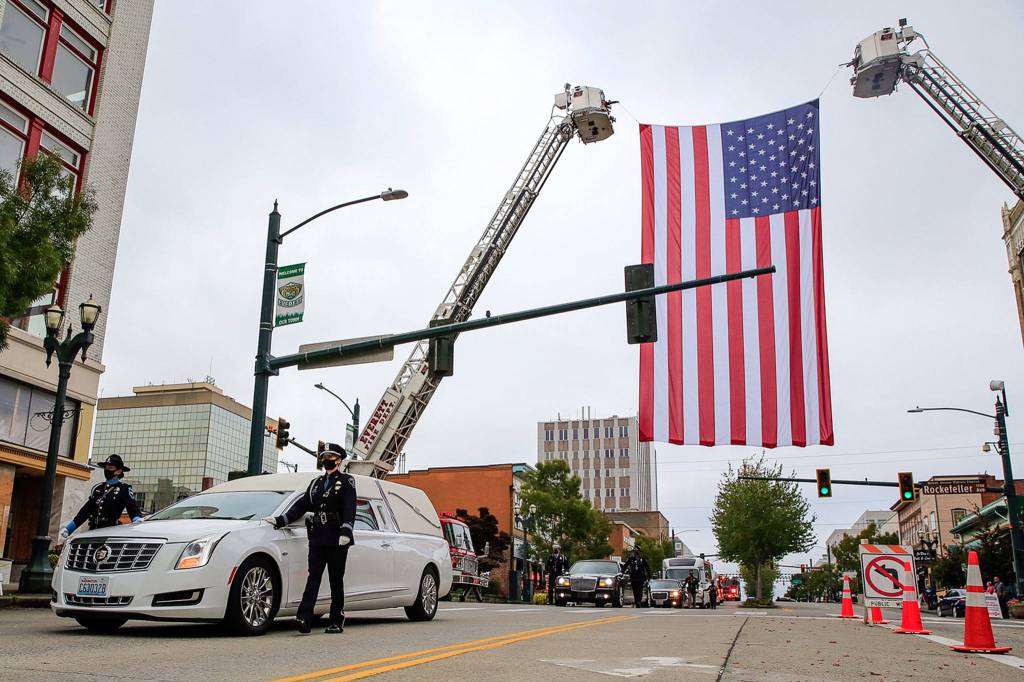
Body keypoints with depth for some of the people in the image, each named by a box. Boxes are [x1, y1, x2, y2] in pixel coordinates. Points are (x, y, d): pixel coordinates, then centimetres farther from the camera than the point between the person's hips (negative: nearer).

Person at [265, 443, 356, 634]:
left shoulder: (346, 482, 2)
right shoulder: (316, 483, 21)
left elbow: (349, 509, -10)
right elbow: (301, 505, 18)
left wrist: (346, 531, -23)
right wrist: (280, 521, 7)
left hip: (337, 540, -4)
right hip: (317, 539, 5)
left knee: (336, 581, 2)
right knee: (313, 579, -5)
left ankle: (337, 621, 9)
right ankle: (304, 619, -13)